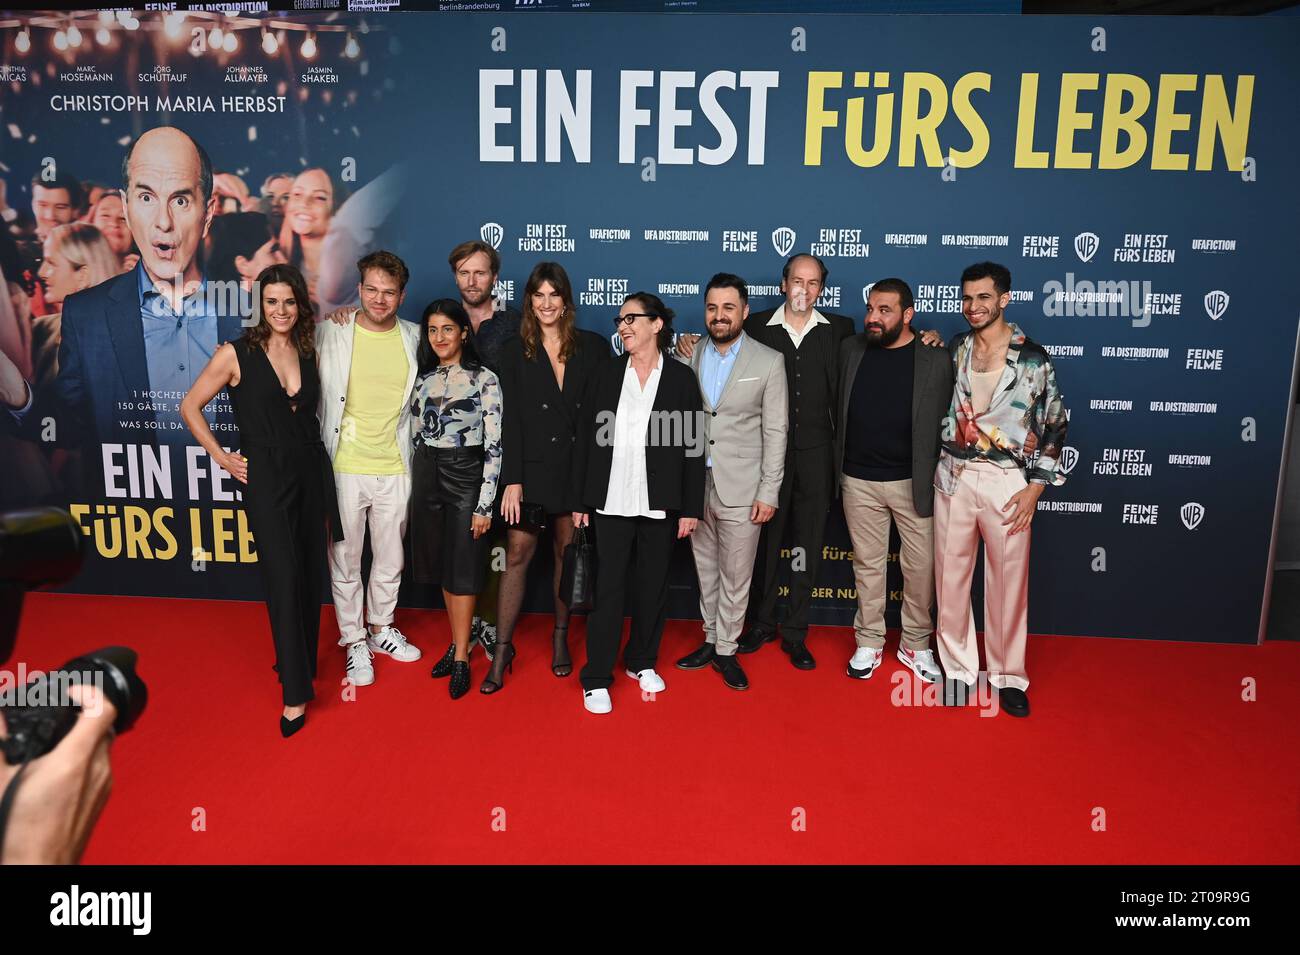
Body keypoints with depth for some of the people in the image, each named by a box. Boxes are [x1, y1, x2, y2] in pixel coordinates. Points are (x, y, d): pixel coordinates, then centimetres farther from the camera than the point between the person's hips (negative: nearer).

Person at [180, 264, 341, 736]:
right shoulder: (236, 354, -5)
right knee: (284, 580, -6)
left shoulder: (308, 353, 7)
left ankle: (299, 665, 28)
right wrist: (223, 458, -1)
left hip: (312, 472, 4)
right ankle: (295, 692, 3)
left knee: (310, 576, 10)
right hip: (265, 478, -4)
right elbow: (190, 406, 1)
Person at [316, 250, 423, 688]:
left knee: (391, 558, 15)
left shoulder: (413, 338, 1)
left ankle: (381, 627, 37)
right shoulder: (330, 333, -6)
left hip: (395, 470, 3)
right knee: (345, 558, 8)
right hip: (343, 467, -2)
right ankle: (354, 640, 25)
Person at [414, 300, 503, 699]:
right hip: (427, 475, 6)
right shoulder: (423, 379, 8)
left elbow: (494, 446, -11)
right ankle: (457, 645, 24)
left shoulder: (484, 379, -8)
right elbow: (416, 435, 15)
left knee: (463, 569, -1)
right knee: (441, 565, 11)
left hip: (465, 475, -5)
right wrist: (415, 484, 11)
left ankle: (461, 659, 9)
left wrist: (485, 504, -14)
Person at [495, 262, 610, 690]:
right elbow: (511, 419, -2)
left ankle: (561, 637, 28)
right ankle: (502, 649, 6)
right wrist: (512, 480, -9)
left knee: (569, 554, 11)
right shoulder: (515, 352, 4)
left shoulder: (593, 347, 5)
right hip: (531, 468, -1)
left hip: (579, 469, 1)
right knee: (517, 556, -3)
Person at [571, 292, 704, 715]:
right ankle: (597, 677, 10)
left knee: (653, 585, 11)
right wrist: (580, 500, 2)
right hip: (612, 501, 0)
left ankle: (642, 662, 30)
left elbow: (692, 446, 0)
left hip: (660, 503, 0)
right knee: (608, 587, 1)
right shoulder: (608, 372, 5)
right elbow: (586, 437, 4)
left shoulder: (681, 377, 1)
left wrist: (691, 508, -4)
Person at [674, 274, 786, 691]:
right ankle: (711, 640, 29)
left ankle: (726, 650, 21)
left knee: (735, 577, 6)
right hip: (696, 484, 3)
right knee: (706, 572, 14)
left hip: (740, 489, -3)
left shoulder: (769, 362, -3)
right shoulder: (690, 359, 6)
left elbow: (775, 431, -4)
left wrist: (769, 493, -8)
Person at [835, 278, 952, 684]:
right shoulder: (850, 349, 2)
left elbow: (946, 423, -3)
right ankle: (869, 642, 25)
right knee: (867, 564, 11)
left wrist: (940, 481, -5)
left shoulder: (936, 360, -6)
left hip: (914, 481, -1)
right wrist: (836, 469, 5)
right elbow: (838, 410, 8)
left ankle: (916, 644, 25)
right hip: (858, 480, 2)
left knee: (920, 566, 7)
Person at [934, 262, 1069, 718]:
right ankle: (958, 667, 23)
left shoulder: (1034, 358, -3)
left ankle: (1008, 675, 22)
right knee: (951, 577, 8)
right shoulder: (953, 351, 6)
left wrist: (1035, 486, -6)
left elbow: (1054, 426, -1)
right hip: (954, 477, 3)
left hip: (1007, 482, -2)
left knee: (1008, 581, 6)